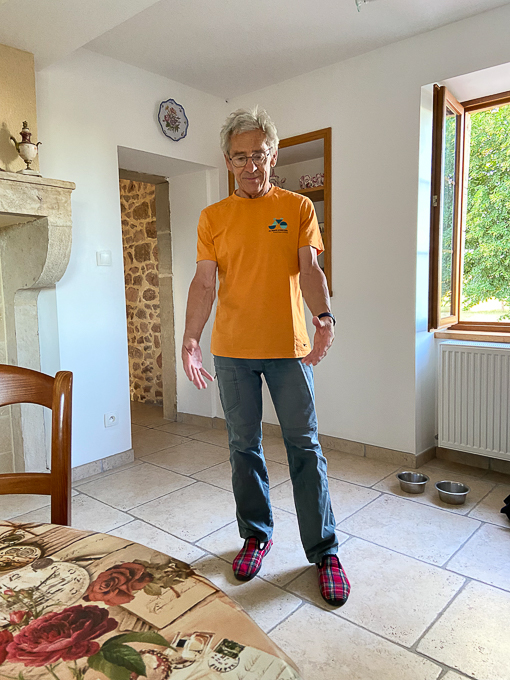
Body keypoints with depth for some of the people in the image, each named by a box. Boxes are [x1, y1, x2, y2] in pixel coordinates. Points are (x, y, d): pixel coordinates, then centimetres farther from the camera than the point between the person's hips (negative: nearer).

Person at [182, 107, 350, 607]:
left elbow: (309, 270, -5)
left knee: (304, 447, 2)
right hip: (232, 351, 2)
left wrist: (323, 316, -26)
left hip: (288, 347, -1)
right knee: (244, 446, 11)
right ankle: (256, 534, 31)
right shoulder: (212, 217, 8)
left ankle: (323, 550, 17)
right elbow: (203, 283, 0)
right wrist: (190, 340, -14)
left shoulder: (298, 207, 5)